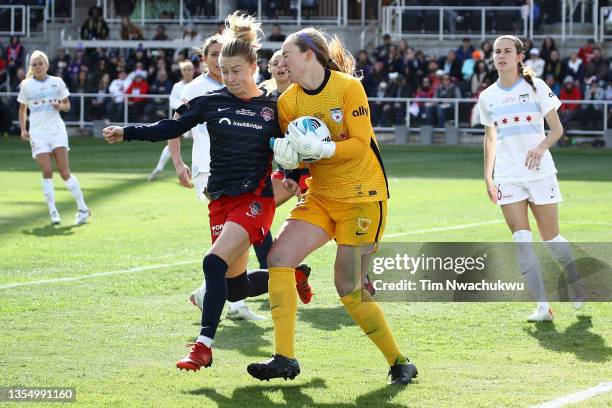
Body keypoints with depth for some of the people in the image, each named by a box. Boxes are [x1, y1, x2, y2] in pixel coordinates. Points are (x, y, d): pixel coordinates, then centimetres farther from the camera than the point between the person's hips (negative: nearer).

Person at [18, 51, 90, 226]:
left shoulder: (57, 82, 4)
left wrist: (61, 106, -12)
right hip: (38, 132, 1)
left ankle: (82, 208, 0)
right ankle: (52, 211, -6)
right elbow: (22, 109, 15)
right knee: (47, 171, -12)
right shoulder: (27, 85, 5)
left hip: (56, 129, -1)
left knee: (64, 171, -9)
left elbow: (67, 105, 11)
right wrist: (23, 129, 2)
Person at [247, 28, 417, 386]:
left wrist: (319, 148, -30)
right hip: (320, 196, 6)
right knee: (279, 257, -12)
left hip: (362, 196, -6)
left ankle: (399, 362, 9)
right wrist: (286, 155, -17)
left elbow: (361, 145, -17)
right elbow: (292, 152, 6)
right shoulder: (289, 101, 2)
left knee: (349, 287, -8)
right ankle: (285, 358, -10)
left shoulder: (348, 88, -13)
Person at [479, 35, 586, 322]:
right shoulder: (488, 97, 8)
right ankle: (542, 306, -12)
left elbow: (557, 128, -2)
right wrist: (488, 175, 12)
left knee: (551, 239, 3)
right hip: (507, 177, 2)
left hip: (540, 172, -2)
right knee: (521, 240, -12)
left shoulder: (536, 87, -2)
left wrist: (542, 147, -22)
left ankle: (574, 278, 34)